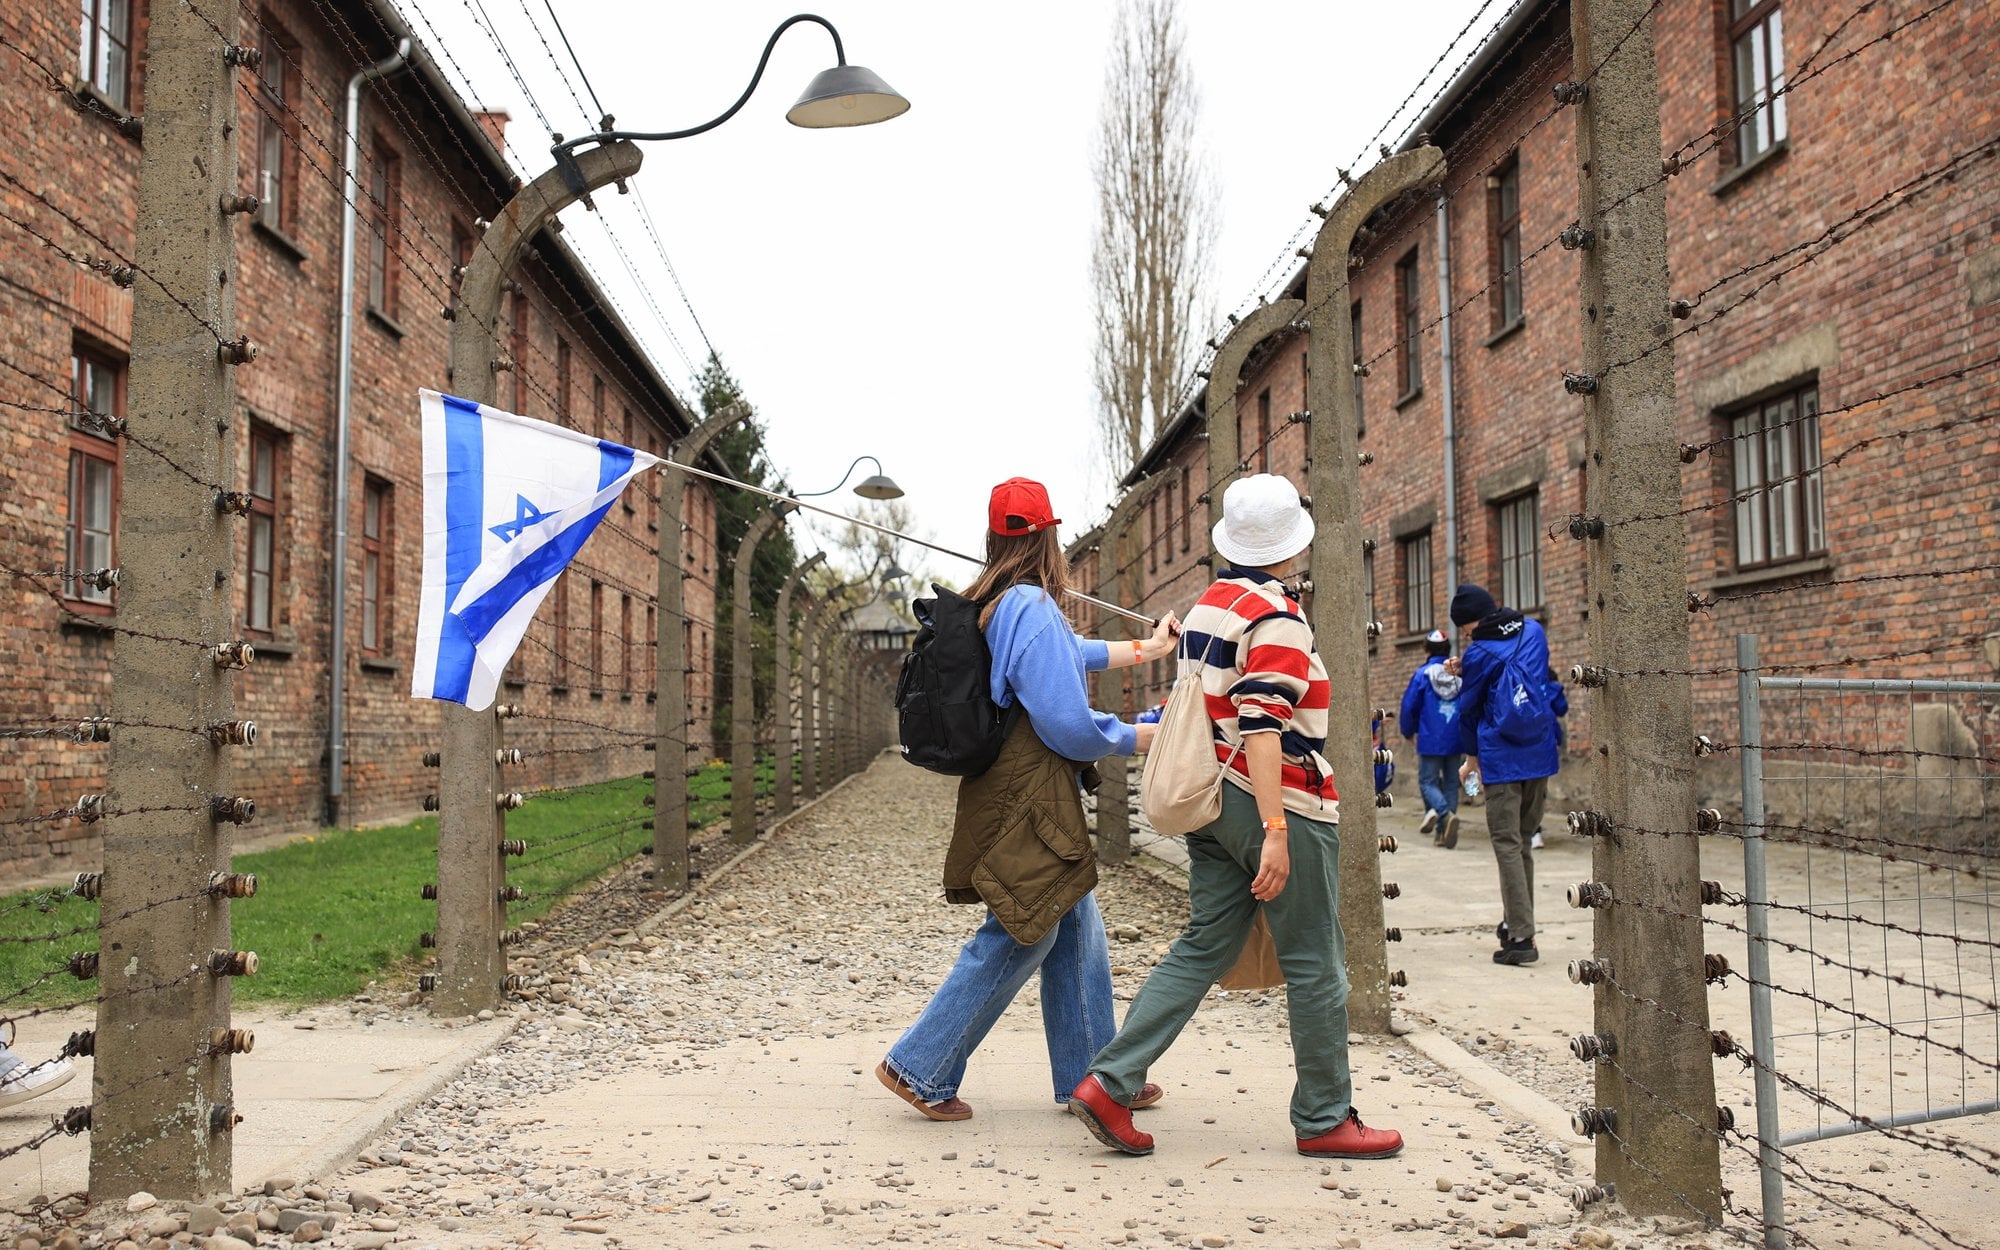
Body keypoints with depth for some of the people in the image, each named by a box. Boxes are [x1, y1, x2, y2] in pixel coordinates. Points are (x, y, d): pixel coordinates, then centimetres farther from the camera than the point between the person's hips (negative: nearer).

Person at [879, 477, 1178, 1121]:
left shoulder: (992, 607, 12)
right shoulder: (1032, 609, -18)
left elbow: (1070, 655, 30)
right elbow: (1068, 723, -21)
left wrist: (1144, 649, 43)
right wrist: (1141, 736, -3)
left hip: (1017, 797, 10)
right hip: (1029, 803, -10)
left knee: (1077, 933, 15)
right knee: (1019, 938, -2)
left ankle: (1088, 1075, 24)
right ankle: (920, 1067, 7)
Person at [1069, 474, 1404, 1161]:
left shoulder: (1206, 604, 12)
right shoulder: (1274, 616, -15)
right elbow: (1262, 726, -23)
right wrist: (1276, 831, -26)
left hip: (1212, 800, 9)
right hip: (1281, 804, -8)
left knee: (1201, 948, 10)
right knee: (1316, 966, 4)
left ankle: (1109, 1081, 3)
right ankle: (1324, 1119, 15)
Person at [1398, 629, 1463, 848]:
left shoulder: (1422, 674, -6)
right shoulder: (1461, 674, 2)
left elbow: (1410, 706, -4)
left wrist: (1408, 731, 14)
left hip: (1430, 741, -3)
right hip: (1455, 740, 3)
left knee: (1428, 781, 3)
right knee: (1451, 782, 12)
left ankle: (1444, 812, -25)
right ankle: (1444, 831, 7)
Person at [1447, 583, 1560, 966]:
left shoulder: (1480, 653, -9)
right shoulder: (1534, 632, 8)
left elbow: (1469, 708, 1)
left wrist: (1472, 756, 17)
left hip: (1502, 759, -6)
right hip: (1541, 757, 6)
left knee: (1507, 845, -3)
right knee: (1523, 841, 18)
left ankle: (1522, 937, -8)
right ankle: (1517, 923, 26)